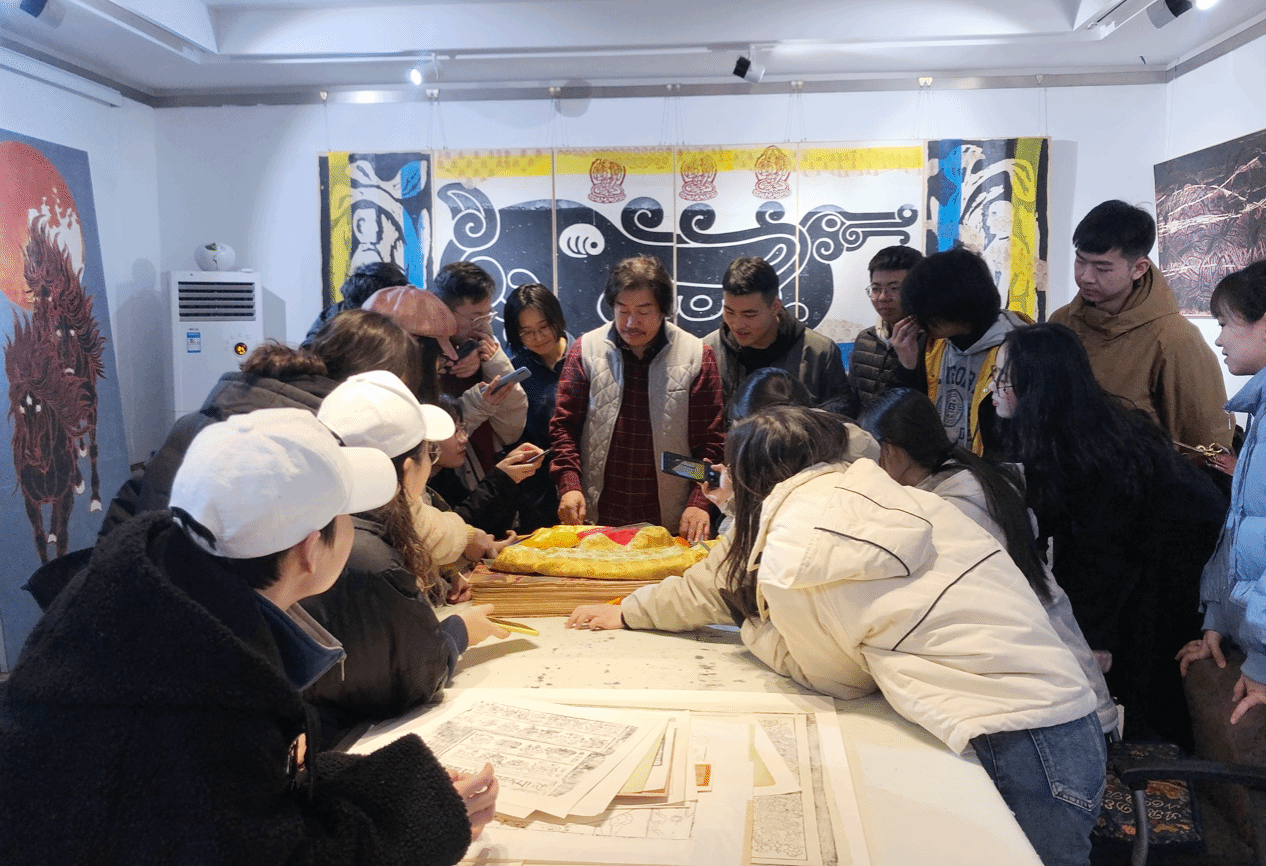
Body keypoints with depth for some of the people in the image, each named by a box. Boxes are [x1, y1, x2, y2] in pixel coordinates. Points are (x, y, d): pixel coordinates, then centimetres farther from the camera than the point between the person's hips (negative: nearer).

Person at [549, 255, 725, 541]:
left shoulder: (697, 356, -1)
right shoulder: (586, 349, 2)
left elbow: (711, 441, -2)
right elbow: (564, 425, 3)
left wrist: (699, 503, -13)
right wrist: (569, 485, -11)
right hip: (596, 516, 1)